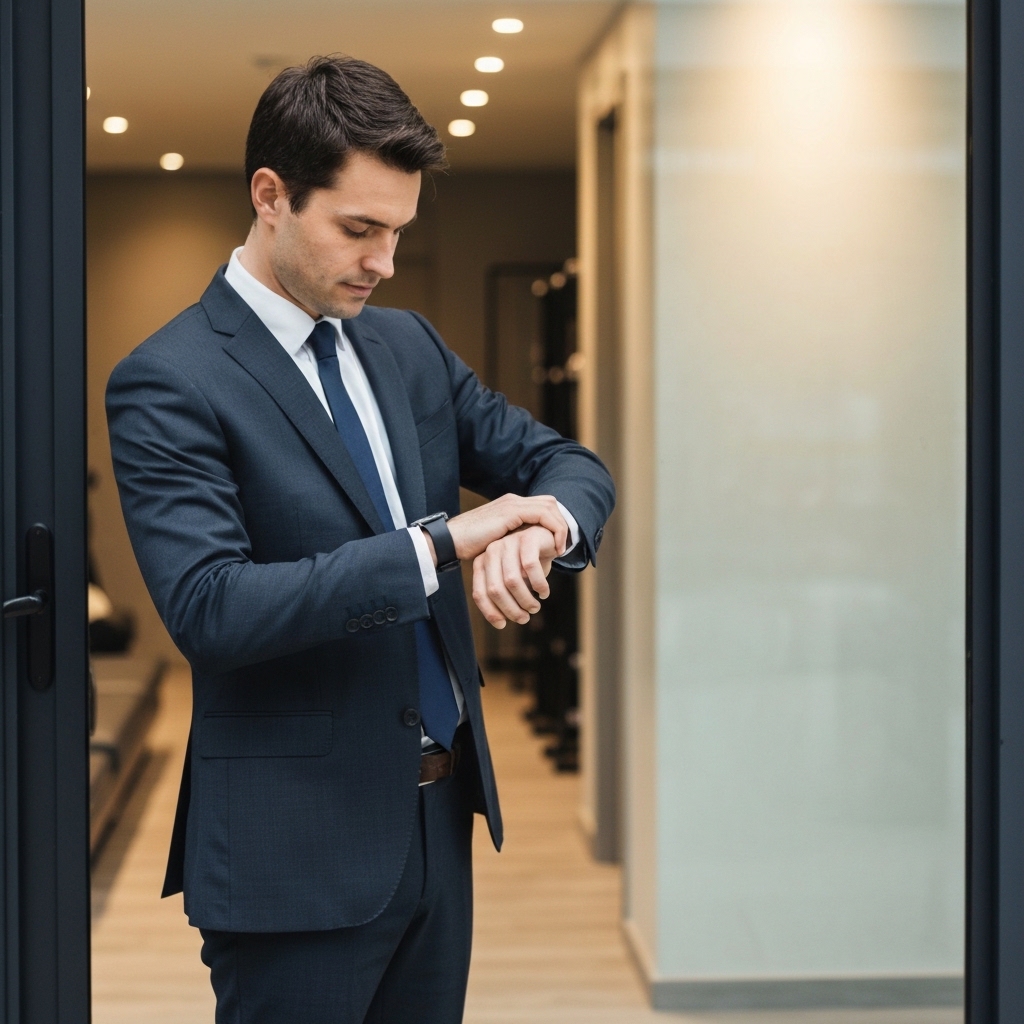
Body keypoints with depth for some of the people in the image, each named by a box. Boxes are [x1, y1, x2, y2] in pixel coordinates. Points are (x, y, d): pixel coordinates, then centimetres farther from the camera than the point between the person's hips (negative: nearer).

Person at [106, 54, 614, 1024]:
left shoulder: (408, 345, 9)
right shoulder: (168, 384, -13)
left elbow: (569, 465, 9)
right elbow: (209, 607, -24)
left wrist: (539, 527, -15)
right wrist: (439, 541, -26)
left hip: (440, 824, 7)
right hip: (297, 851, -6)